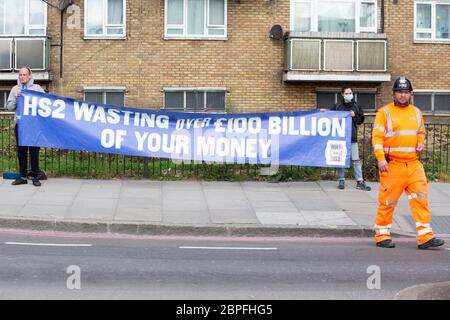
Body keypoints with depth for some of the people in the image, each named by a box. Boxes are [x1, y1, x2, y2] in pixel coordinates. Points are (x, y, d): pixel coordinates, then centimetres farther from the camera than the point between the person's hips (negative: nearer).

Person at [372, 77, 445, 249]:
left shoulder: (416, 112, 14)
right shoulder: (384, 112, -2)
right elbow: (377, 137, -8)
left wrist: (421, 143, 5)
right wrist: (381, 159, -19)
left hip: (414, 164, 5)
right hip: (392, 165, -5)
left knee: (421, 199, -2)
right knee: (387, 201, 1)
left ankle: (425, 237, 1)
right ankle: (382, 236, 14)